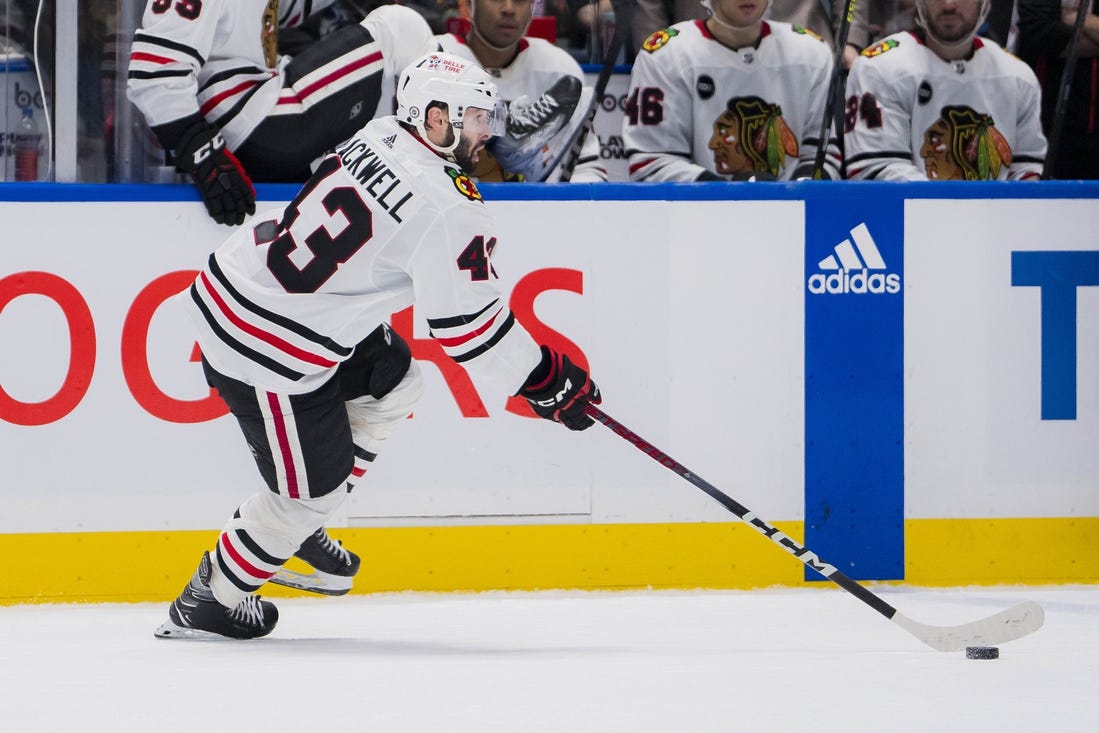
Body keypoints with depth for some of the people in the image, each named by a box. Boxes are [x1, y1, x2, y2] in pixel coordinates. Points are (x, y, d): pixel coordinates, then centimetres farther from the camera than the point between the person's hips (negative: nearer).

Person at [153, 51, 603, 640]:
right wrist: (547, 380, -2)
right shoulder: (444, 209, -20)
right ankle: (207, 604, 22)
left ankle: (293, 525, 31)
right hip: (267, 352, -9)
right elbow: (469, 324, -14)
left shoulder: (379, 136, 5)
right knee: (314, 485, 8)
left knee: (391, 382, 24)